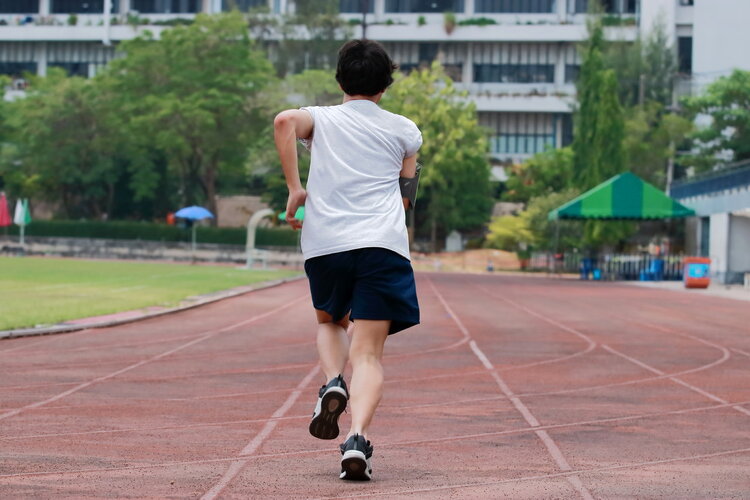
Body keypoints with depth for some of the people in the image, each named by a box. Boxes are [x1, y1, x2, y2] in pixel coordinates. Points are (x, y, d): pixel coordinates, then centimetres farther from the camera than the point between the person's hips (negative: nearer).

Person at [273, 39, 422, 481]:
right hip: (383, 244, -1)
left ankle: (333, 383, 0)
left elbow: (285, 121, -10)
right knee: (369, 354, -5)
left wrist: (295, 187, -6)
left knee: (330, 322, 29)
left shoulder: (321, 118, 14)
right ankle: (359, 437, -27)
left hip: (324, 244, 1)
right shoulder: (404, 130, 17)